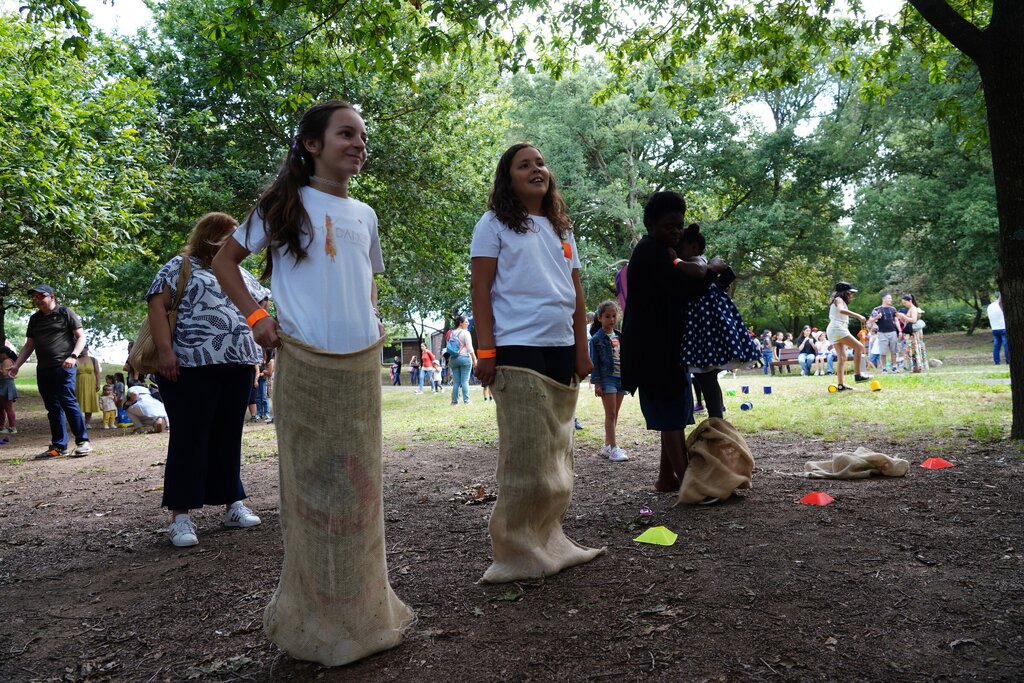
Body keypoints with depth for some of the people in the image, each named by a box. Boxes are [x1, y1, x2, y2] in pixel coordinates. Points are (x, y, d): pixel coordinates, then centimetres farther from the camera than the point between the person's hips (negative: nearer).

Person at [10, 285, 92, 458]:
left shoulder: (65, 313, 2)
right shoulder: (35, 319, 18)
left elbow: (81, 336, -2)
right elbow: (29, 345, 22)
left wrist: (73, 356, -17)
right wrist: (16, 365, 11)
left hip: (64, 367, -6)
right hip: (43, 369, 6)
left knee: (68, 402, -13)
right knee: (52, 407, 6)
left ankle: (83, 441, -7)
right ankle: (58, 446, 9)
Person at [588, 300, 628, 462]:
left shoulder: (620, 337, 12)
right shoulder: (597, 338, -5)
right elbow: (594, 362, -6)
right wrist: (596, 383, -11)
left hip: (621, 378, 6)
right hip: (606, 379, -6)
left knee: (614, 414, 11)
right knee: (610, 414, -7)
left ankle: (607, 445, 22)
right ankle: (613, 448, -8)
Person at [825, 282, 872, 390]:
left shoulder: (838, 301, 28)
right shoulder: (839, 299, -2)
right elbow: (841, 310, -24)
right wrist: (857, 316, -31)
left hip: (832, 331, 10)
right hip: (837, 328, -10)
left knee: (842, 357, 5)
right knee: (859, 347, -15)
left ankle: (841, 384, -2)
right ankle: (857, 375, -19)